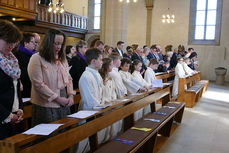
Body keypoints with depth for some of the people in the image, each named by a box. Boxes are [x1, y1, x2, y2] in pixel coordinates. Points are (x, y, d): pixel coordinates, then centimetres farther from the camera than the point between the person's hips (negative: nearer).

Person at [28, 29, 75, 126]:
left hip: (64, 105, 6)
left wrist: (71, 95, 0)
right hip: (46, 106, -6)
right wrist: (58, 98, -14)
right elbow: (38, 84, -15)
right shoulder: (37, 59, -8)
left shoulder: (62, 59, 13)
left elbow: (68, 78, 16)